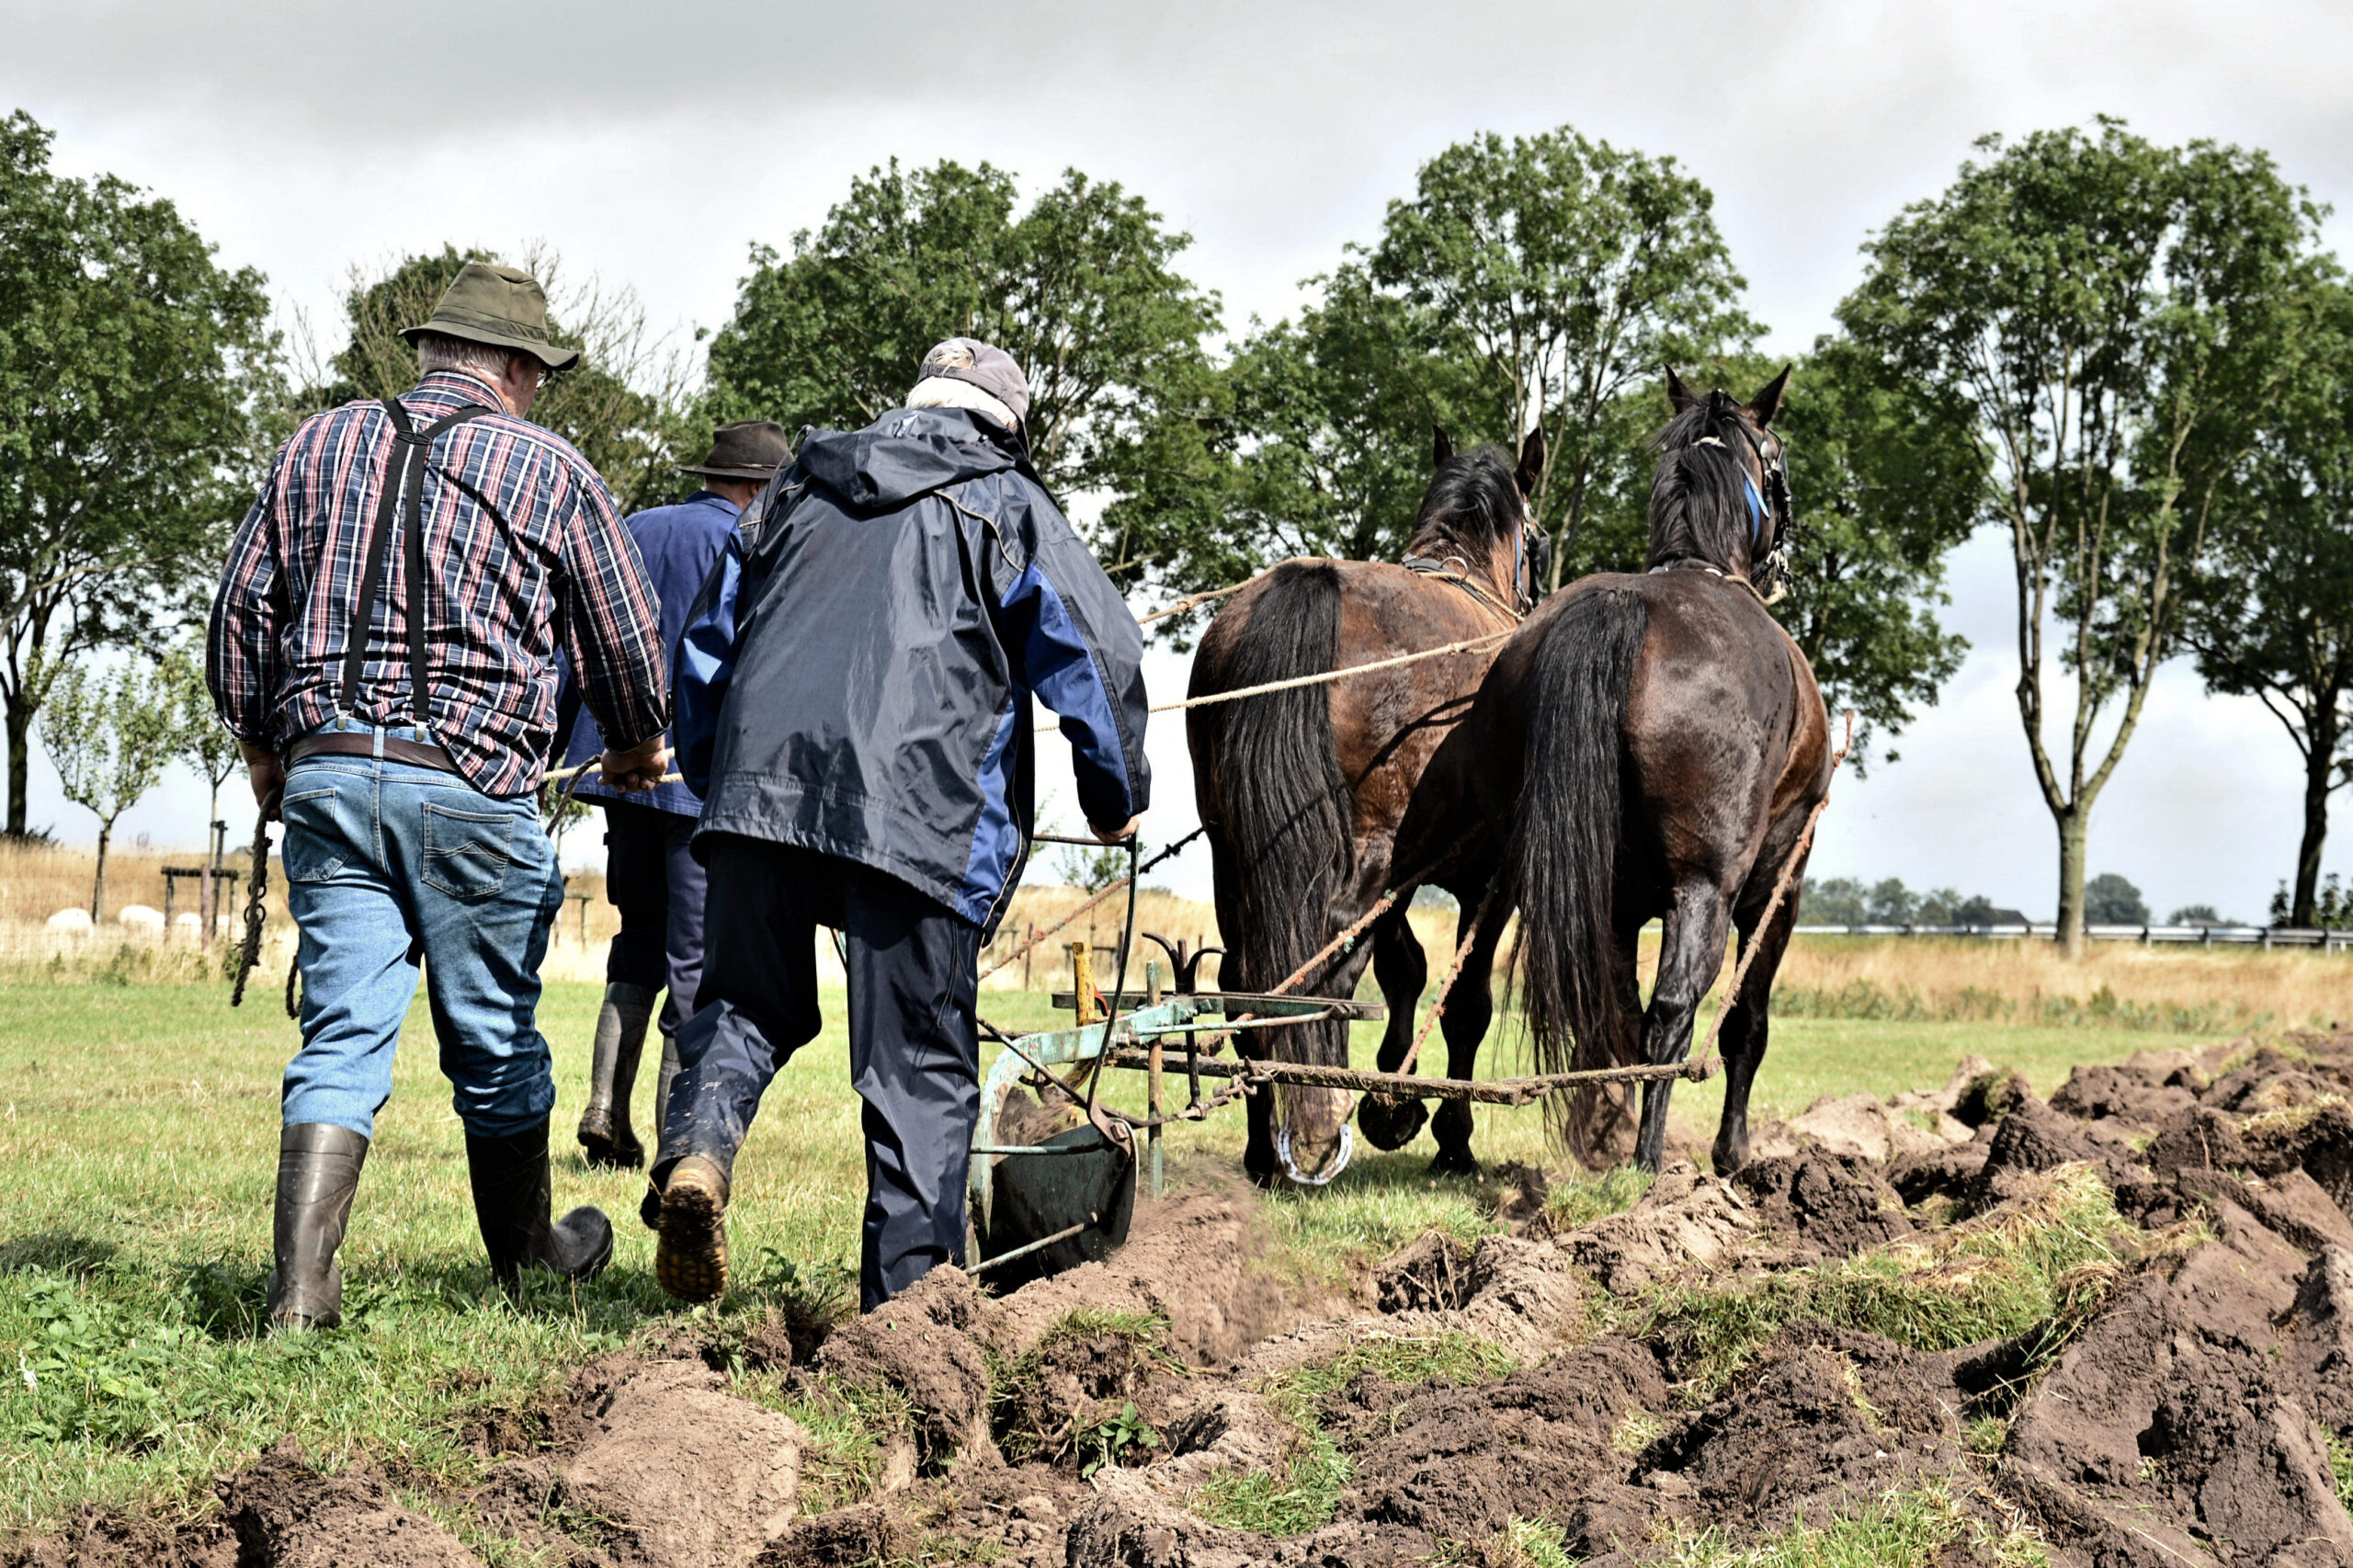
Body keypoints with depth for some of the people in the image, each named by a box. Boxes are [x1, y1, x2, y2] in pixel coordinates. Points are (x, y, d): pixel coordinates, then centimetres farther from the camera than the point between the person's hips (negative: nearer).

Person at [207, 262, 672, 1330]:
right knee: (494, 1040, 12)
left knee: (342, 1034, 1)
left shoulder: (322, 443, 12)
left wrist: (261, 745, 28)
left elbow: (241, 609, 14)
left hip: (324, 773, 3)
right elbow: (625, 637, 11)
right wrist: (635, 747, 30)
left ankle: (301, 1290, -11)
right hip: (474, 784, -3)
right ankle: (528, 1259, 29)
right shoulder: (549, 470, 4)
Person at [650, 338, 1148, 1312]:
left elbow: (704, 644, 27)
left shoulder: (798, 491, 25)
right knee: (920, 1059, 5)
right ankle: (907, 1288, 4)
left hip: (759, 783, 3)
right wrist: (1116, 801, 19)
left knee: (746, 1002, 17)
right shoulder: (1010, 508, 14)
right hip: (921, 810, -3)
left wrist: (713, 778, 38)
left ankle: (695, 1148, -13)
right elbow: (1099, 656, 6)